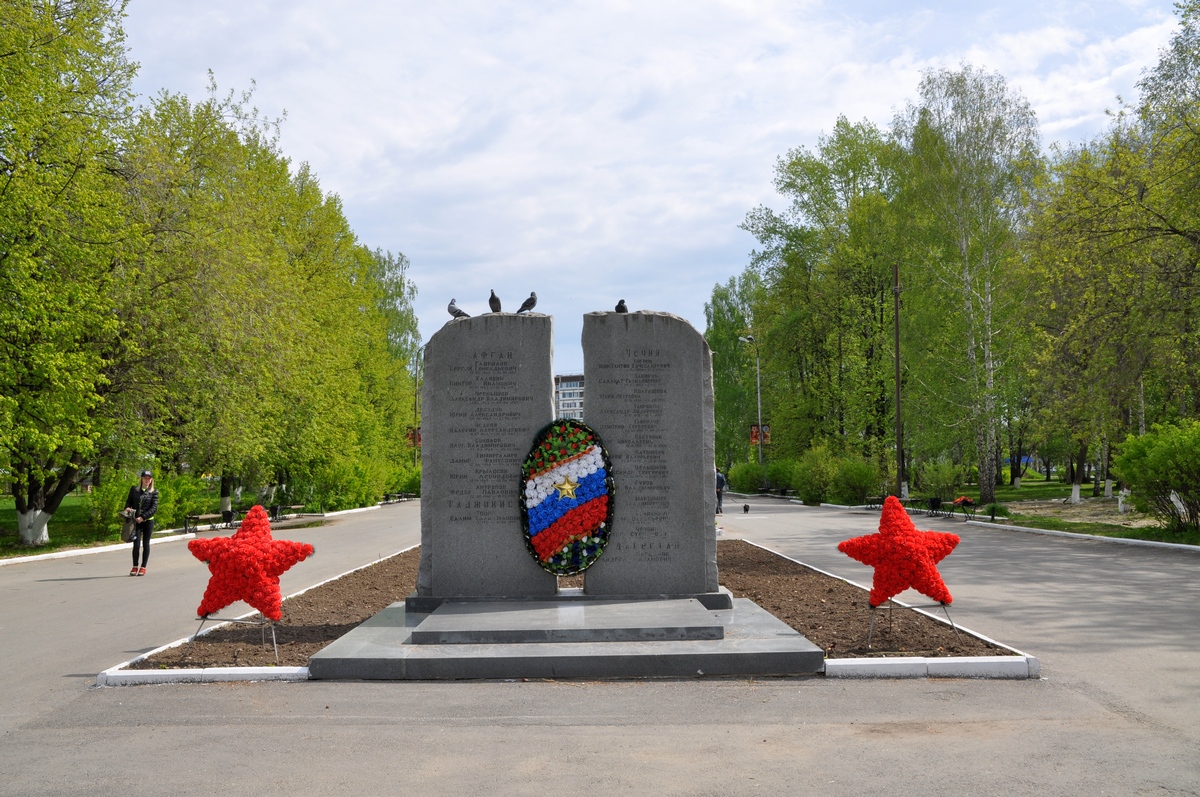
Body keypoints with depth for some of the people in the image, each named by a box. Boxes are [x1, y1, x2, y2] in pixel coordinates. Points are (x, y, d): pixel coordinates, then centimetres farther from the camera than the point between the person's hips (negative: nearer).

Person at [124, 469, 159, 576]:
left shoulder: (154, 492, 1)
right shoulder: (134, 489, 7)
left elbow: (154, 508, -5)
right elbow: (129, 501, 14)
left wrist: (143, 517, -16)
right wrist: (127, 508, -10)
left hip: (148, 521, -1)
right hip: (136, 521, 1)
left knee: (146, 544, 4)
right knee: (136, 544, -6)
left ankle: (143, 567, 12)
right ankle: (135, 567, 4)